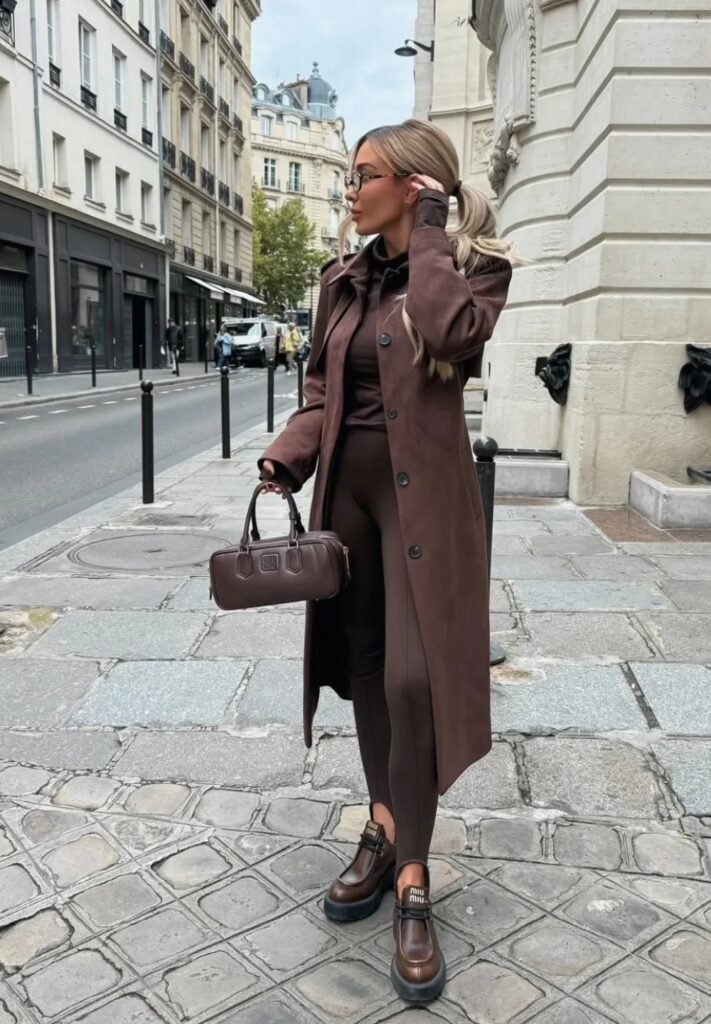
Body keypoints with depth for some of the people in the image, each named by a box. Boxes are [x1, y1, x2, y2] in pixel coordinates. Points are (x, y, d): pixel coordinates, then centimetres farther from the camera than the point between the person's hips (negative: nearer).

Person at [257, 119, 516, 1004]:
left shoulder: (473, 266, -3)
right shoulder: (344, 278, 10)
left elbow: (450, 334, -25)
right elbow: (320, 390, 12)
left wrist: (433, 233, -13)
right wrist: (286, 460, -4)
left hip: (422, 493, -5)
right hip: (347, 487, 6)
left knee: (413, 678, -10)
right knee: (362, 661, 10)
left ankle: (412, 882, 4)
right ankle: (384, 831, 27)